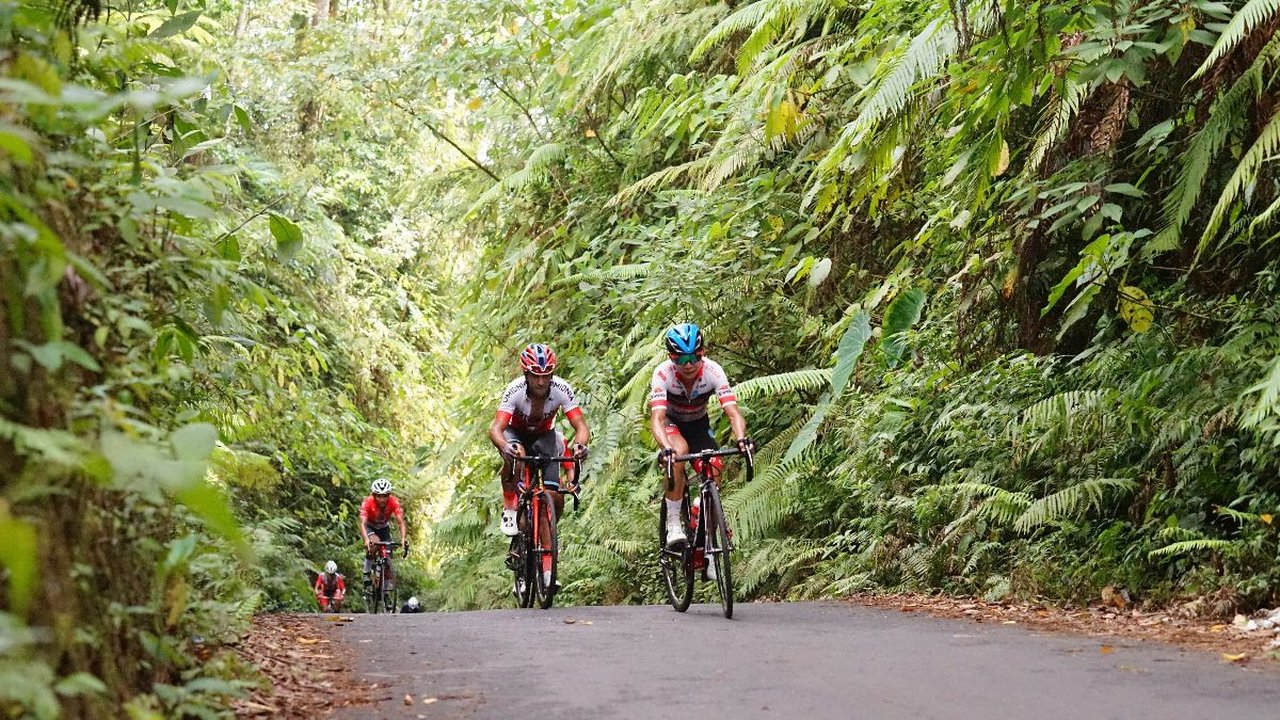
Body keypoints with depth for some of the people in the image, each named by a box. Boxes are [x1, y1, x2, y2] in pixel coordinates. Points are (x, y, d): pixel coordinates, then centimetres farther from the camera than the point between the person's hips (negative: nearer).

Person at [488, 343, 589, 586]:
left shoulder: (561, 389, -28)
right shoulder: (515, 390, -33)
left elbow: (581, 426, -31)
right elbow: (496, 428, -42)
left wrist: (579, 444, -54)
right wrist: (505, 447, -63)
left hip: (544, 436, 1)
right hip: (516, 434, -1)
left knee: (555, 497, -14)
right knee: (515, 456, -39)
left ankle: (547, 569, -1)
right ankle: (510, 511, -18)